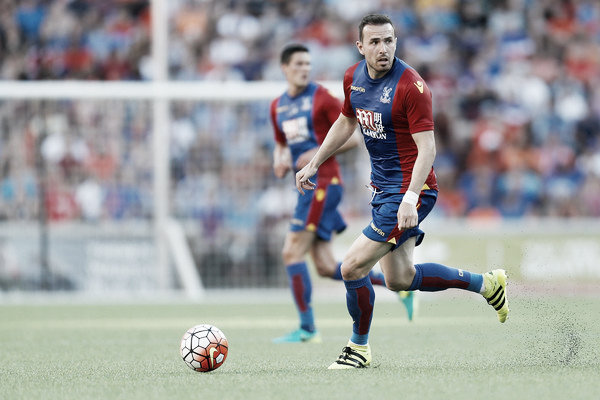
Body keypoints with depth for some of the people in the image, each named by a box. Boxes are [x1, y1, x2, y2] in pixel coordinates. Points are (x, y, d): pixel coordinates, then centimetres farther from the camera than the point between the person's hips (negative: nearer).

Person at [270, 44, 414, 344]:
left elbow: (352, 138, -5)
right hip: (307, 186, 7)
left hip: (324, 182, -7)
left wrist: (318, 153, -15)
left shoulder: (322, 98, -5)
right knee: (326, 267, 3)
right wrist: (279, 162, 6)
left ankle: (307, 328, -6)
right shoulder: (278, 106, 16)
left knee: (292, 253, -12)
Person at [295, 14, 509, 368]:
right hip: (382, 188, 8)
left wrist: (411, 197, -33)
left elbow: (427, 148, -23)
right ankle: (486, 283, 30)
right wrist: (314, 164, 21)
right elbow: (346, 123, 22)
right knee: (400, 279, 14)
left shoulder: (411, 86, -20)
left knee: (352, 267, -11)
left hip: (409, 190, -8)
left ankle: (360, 348, 11)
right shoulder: (353, 77, 3)